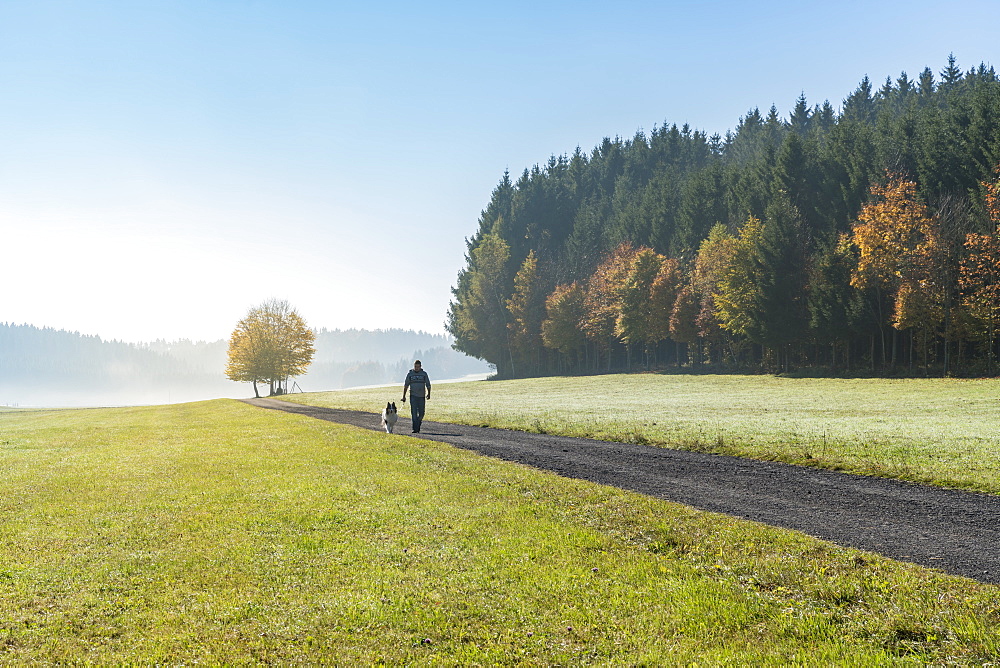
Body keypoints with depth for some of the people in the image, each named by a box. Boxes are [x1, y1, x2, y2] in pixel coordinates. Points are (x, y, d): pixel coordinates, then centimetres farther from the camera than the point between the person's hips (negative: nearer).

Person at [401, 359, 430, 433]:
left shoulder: (424, 374, 6)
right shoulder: (410, 373, 4)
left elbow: (428, 385, 7)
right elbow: (406, 385, 7)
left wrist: (428, 394, -8)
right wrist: (404, 396, 3)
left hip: (422, 396, 1)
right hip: (413, 396, -1)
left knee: (421, 413, 3)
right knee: (414, 412, -10)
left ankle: (418, 427, 23)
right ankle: (415, 429, -13)